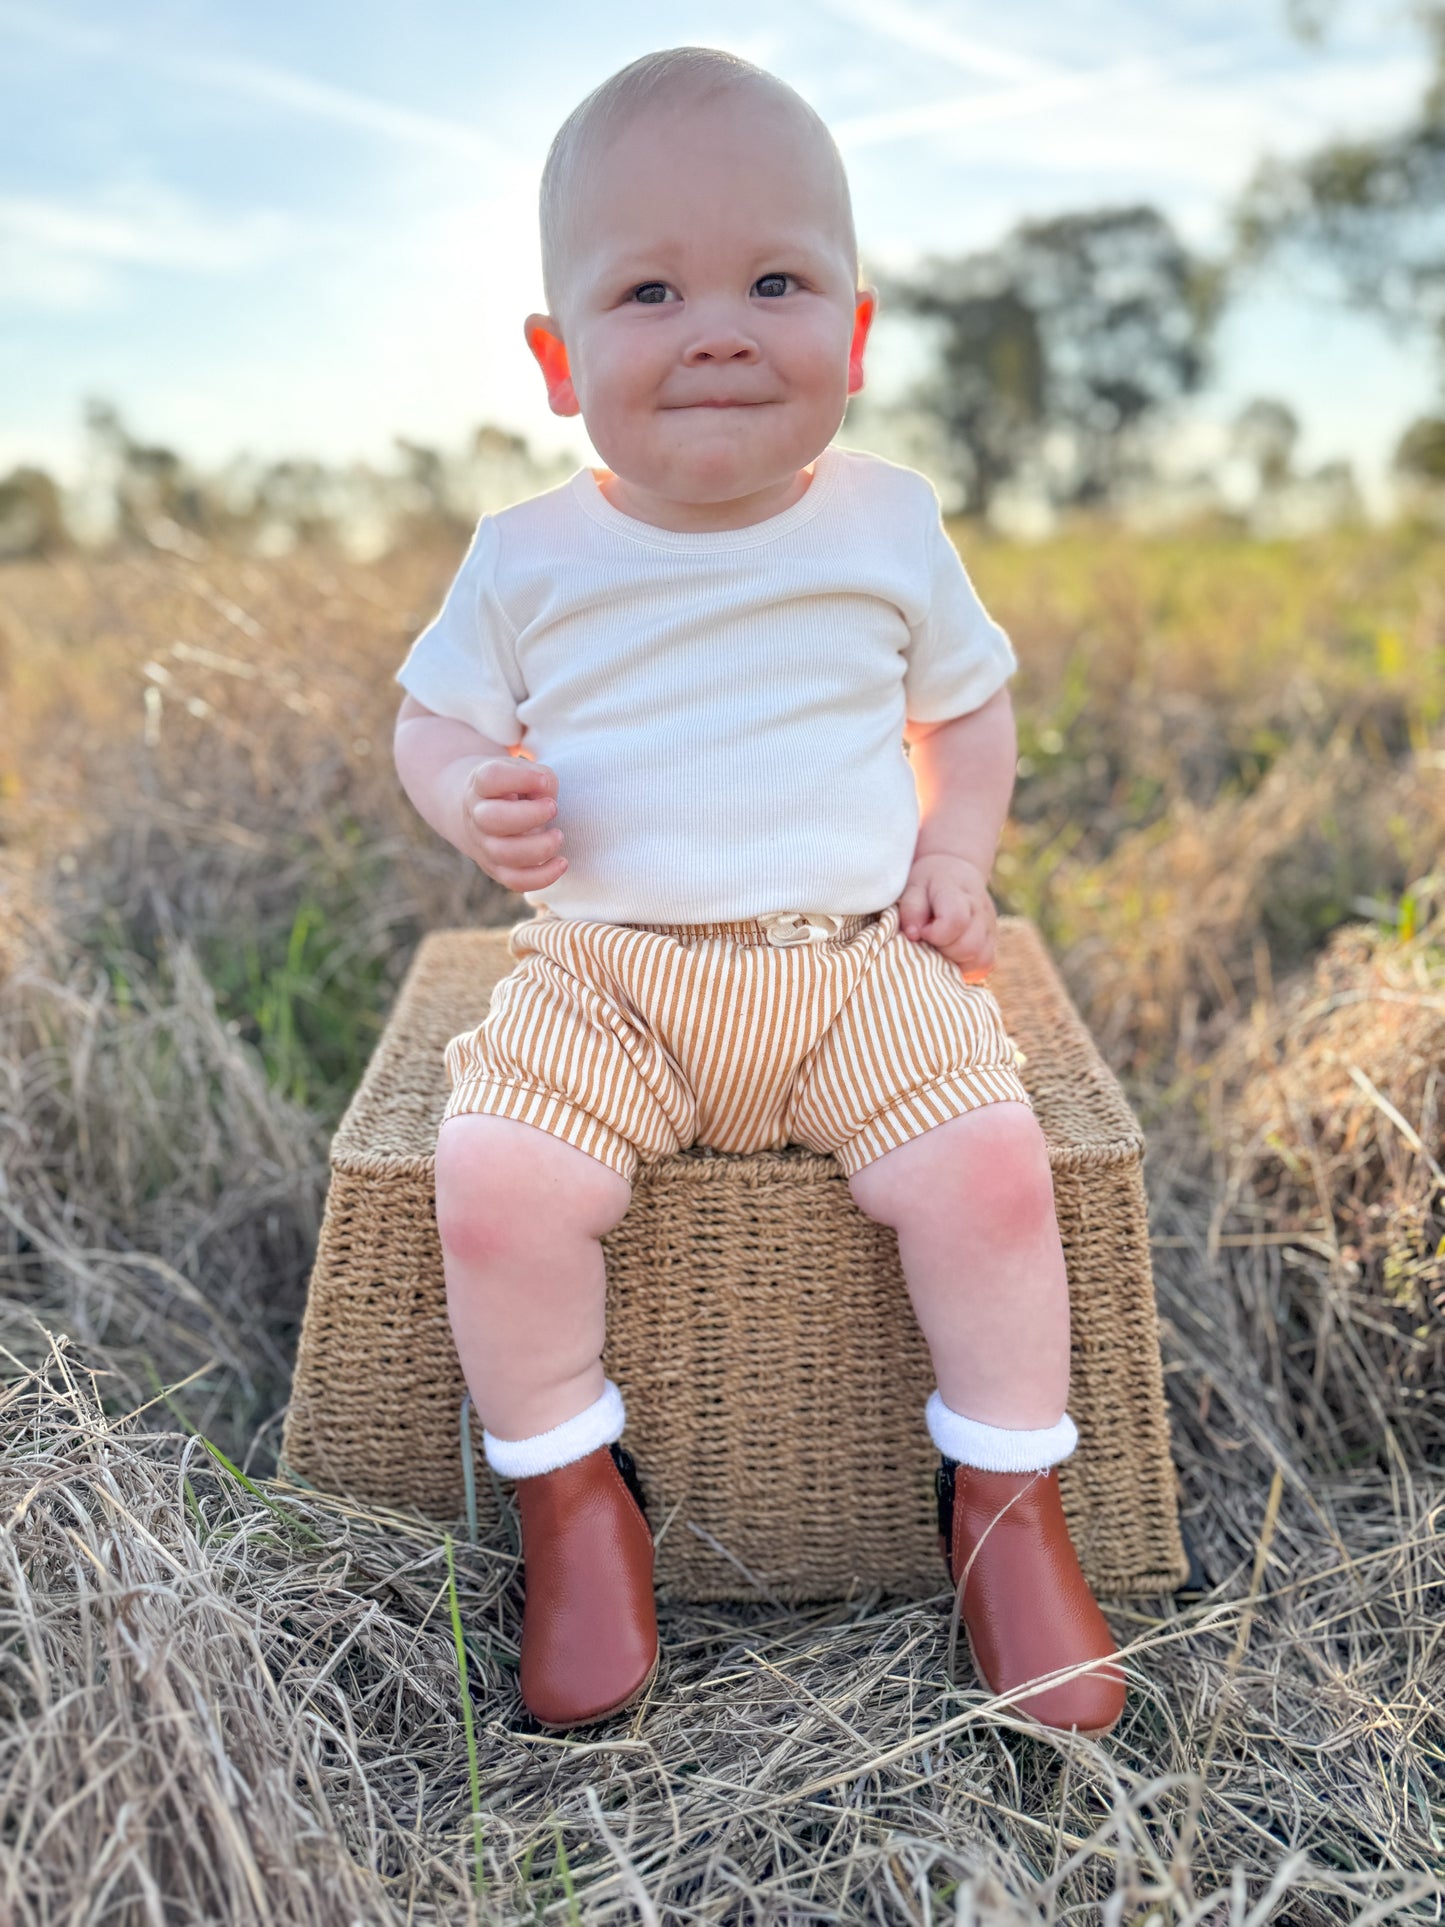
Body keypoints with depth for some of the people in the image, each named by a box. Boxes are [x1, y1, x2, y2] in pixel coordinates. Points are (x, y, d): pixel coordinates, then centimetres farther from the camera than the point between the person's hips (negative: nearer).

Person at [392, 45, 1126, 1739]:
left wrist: (956, 853, 1)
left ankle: (1008, 1504, 4)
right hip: (603, 973, 0)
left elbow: (971, 705, 18)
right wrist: (470, 795, -11)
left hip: (859, 963, 1)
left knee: (990, 1166, -22)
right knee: (493, 1185, -23)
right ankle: (571, 1496, 4)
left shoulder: (888, 523, 6)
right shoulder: (530, 556, 2)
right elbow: (432, 716, 13)